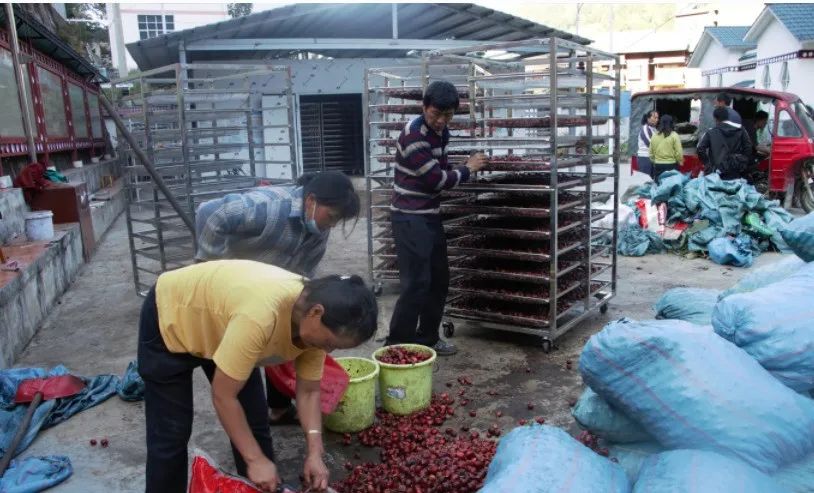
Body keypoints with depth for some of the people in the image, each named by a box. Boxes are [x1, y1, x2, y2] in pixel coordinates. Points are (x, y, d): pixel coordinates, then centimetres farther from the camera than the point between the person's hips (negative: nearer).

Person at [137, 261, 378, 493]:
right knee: (171, 434, -3)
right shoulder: (260, 316, -43)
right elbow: (223, 395, -32)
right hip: (169, 318, -6)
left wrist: (314, 453, -17)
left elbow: (309, 391, -8)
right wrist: (256, 459, -25)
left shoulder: (314, 323, -20)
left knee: (255, 422, 5)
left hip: (217, 321, 6)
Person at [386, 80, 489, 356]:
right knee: (416, 283, -10)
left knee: (439, 279, 12)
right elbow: (437, 179, -19)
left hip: (431, 215, 9)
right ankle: (396, 344, 0)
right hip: (410, 218, -9)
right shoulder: (413, 136, -19)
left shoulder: (441, 132, 9)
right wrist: (467, 169, -5)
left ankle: (427, 338, 24)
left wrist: (466, 168, 2)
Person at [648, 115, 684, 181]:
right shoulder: (674, 136, -8)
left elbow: (651, 153, 9)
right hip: (671, 165, -3)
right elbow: (679, 153, -8)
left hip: (658, 166, 3)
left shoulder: (654, 136, 3)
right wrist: (680, 161, 10)